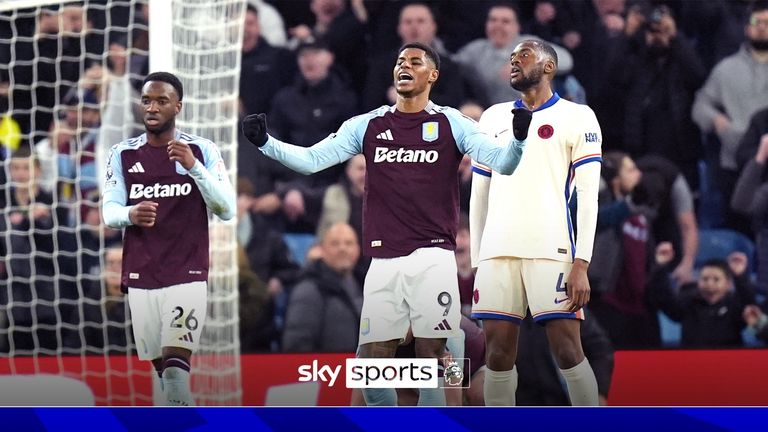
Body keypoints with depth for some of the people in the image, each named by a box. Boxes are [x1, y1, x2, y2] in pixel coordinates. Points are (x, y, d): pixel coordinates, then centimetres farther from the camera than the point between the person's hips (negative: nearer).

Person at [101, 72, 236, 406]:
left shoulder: (202, 151, 1)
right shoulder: (123, 155, 7)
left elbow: (227, 211, -5)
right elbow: (109, 212, 3)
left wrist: (194, 167, -19)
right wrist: (130, 214, -22)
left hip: (187, 275, -3)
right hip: (140, 277, 3)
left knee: (176, 365, -17)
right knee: (161, 365, 4)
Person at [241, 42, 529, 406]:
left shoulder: (451, 124, 4)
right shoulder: (369, 126, 11)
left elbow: (502, 162, -6)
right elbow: (310, 160, 7)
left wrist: (519, 139, -28)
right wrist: (264, 142, -7)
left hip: (432, 255, -3)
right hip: (384, 261, 3)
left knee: (432, 355, -6)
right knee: (373, 360, 0)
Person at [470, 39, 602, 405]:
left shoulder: (576, 117, 5)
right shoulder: (493, 118, 19)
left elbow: (588, 195, -1)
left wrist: (581, 264, -10)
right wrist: (476, 262, 13)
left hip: (551, 251, -4)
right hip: (497, 252, 4)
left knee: (567, 349, -10)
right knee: (498, 352, 0)